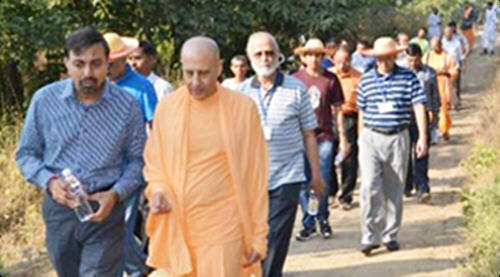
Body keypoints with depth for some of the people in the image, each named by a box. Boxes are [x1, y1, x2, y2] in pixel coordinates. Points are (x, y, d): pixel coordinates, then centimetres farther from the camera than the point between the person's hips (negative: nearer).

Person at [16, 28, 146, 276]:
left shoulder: (127, 106, -7)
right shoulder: (44, 100, -6)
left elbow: (136, 160, 1)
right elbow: (26, 154, 4)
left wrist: (116, 194, -16)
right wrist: (49, 182, -15)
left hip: (105, 210, -2)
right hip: (59, 209, 2)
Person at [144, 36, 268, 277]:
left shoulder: (243, 108, -4)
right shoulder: (167, 107, 3)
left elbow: (255, 177, 0)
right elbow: (153, 163, 15)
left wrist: (258, 237, 0)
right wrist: (157, 190, -6)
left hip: (223, 231, -3)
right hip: (176, 229, 3)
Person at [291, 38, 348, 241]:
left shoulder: (330, 79, 1)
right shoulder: (296, 79, 1)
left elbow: (337, 110, 8)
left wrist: (342, 136, 7)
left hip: (324, 136, 0)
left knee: (324, 183, 4)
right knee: (303, 184, 3)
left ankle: (323, 219, 22)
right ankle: (308, 223, 14)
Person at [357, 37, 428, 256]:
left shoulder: (408, 77, 0)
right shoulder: (366, 80, 5)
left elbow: (418, 107, -4)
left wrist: (422, 137, -11)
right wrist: (361, 139, 14)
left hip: (398, 139, 0)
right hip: (371, 139, 0)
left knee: (394, 190, 8)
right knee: (370, 188, -12)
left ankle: (391, 235, 21)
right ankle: (370, 236, -5)